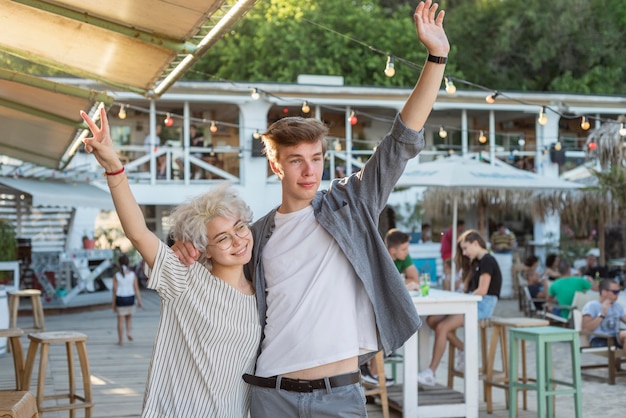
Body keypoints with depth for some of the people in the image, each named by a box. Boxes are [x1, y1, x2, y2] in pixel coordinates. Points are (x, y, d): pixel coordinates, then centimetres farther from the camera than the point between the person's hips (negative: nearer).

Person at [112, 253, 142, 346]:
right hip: (130, 298, 2)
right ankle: (129, 331, -2)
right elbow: (136, 288, -4)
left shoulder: (116, 276, -7)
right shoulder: (132, 274, -2)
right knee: (129, 317, 21)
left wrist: (114, 304, 2)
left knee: (120, 319, 4)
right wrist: (139, 300, 0)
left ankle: (121, 340, 8)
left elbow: (115, 290, -5)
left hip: (120, 298, -2)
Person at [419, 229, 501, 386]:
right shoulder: (477, 262, 23)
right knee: (432, 320, -7)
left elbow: (482, 290, -17)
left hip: (483, 305, -10)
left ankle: (430, 373, -21)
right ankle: (463, 350, 1)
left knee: (442, 327, -24)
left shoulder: (487, 260, -8)